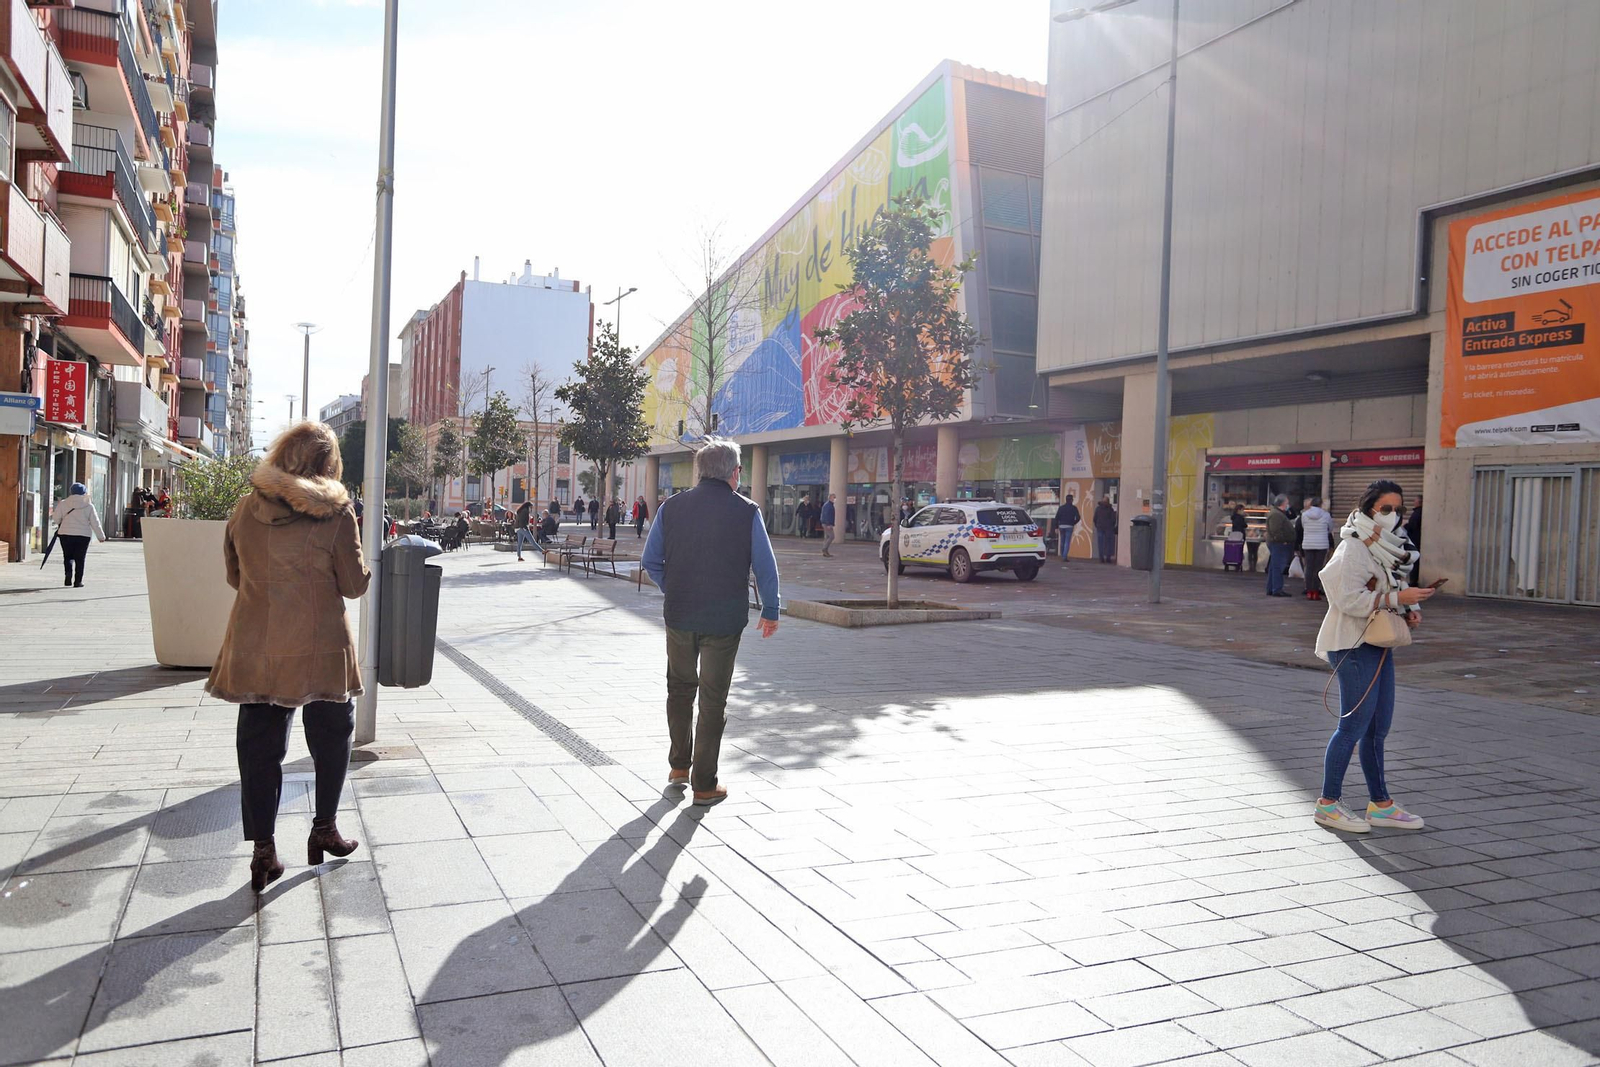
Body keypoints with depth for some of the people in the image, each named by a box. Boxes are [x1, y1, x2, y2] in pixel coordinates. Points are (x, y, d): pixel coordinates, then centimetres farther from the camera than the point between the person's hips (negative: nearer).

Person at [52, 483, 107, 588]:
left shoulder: (63, 503, 1)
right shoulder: (89, 506, -1)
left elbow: (56, 519, 5)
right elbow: (95, 523, 1)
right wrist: (101, 536, 8)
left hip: (66, 534, 1)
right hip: (83, 535, -1)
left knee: (68, 556, 14)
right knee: (80, 559, 6)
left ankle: (69, 573, -11)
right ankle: (78, 581, 5)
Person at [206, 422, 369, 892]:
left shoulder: (246, 509, 2)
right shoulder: (335, 512, -9)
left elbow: (234, 575, 13)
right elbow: (354, 584, -6)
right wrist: (363, 566, 13)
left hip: (255, 649, 3)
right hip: (319, 649, -3)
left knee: (259, 746, 10)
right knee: (331, 737, 17)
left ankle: (263, 851, 12)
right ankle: (324, 830, 25)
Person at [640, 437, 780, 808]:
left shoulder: (671, 508, 0)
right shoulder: (747, 512, -8)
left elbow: (650, 561, 5)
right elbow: (766, 568, -5)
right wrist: (770, 610, 8)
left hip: (679, 615, 3)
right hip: (725, 620, -2)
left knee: (680, 688, 22)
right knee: (713, 700, 7)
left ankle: (679, 766, 30)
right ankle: (704, 785, 12)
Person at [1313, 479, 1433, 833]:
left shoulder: (1387, 548, 16)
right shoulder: (1352, 549, -13)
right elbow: (1349, 599, -22)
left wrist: (1410, 611, 5)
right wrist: (1398, 598, -23)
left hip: (1379, 644, 9)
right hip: (1354, 644, -9)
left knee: (1378, 727, 13)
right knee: (1355, 725, -6)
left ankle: (1380, 804, 22)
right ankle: (1328, 803, 4)